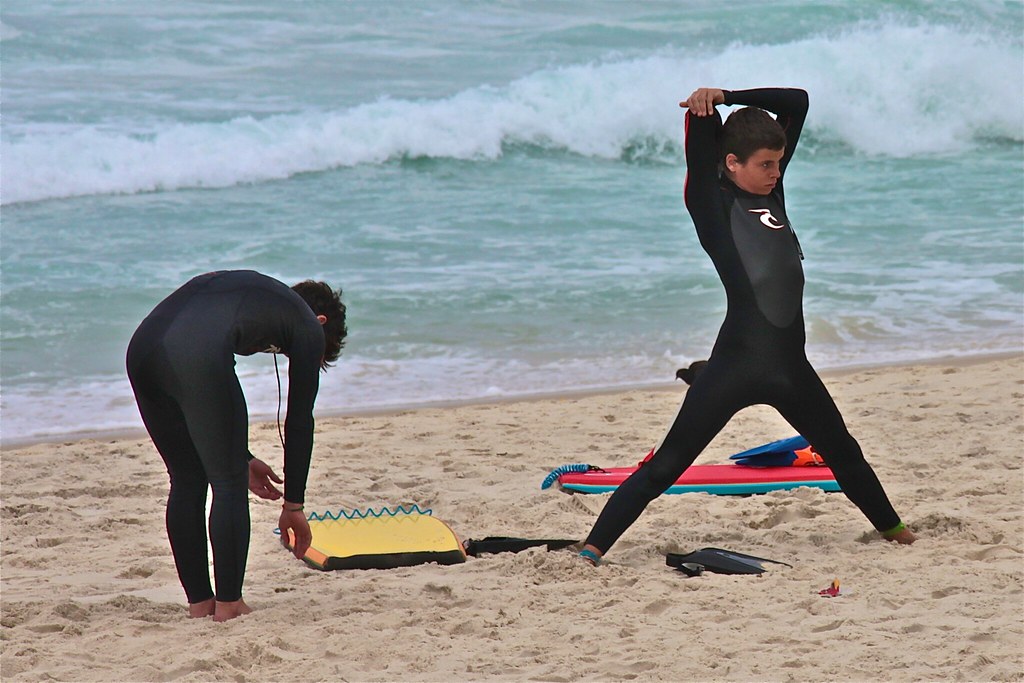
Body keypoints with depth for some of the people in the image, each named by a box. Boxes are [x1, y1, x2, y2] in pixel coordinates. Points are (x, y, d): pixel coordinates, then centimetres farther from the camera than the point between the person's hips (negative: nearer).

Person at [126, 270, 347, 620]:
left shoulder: (250, 290, 38)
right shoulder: (308, 327, 20)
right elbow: (299, 423, 21)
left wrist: (241, 458, 46)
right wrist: (293, 505, 29)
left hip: (141, 348, 7)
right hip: (195, 357, -7)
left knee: (186, 481, 20)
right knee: (230, 485, 8)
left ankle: (199, 601, 24)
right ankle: (228, 604, 11)